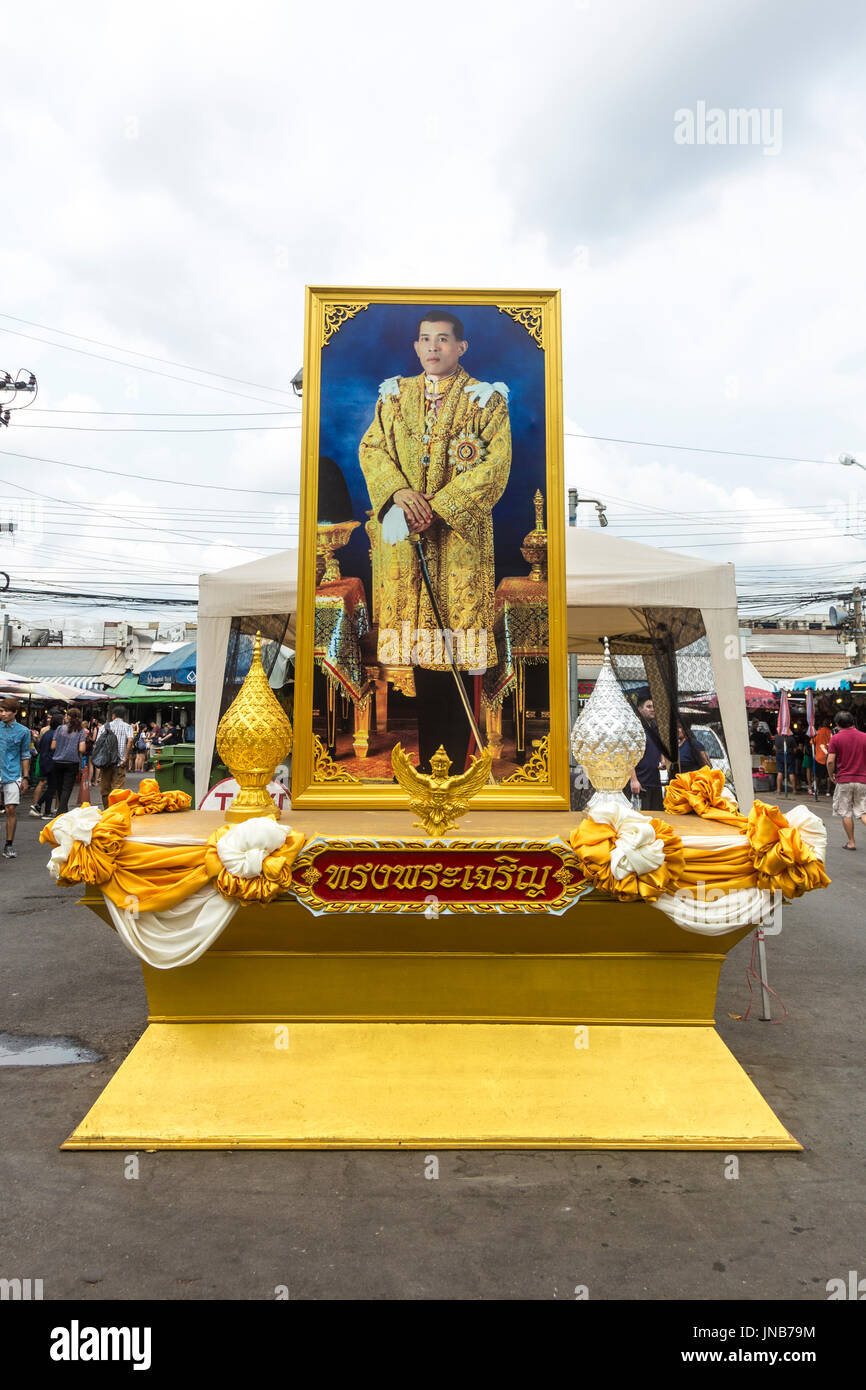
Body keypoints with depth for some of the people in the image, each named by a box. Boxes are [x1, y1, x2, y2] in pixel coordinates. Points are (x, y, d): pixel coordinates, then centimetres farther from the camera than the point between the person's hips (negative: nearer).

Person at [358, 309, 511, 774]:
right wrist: (398, 491, -11)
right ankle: (427, 754, 15)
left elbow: (496, 464, -7)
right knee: (419, 635, 4)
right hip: (408, 534, 3)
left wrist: (437, 506, -14)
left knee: (457, 640, -5)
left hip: (461, 534, -3)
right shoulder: (396, 395, 14)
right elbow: (371, 447, 9)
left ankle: (456, 758, 4)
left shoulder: (485, 399, 3)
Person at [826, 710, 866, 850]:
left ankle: (851, 842, 12)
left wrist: (831, 775, 6)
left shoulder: (836, 738, -6)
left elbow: (830, 761, -10)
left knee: (846, 813, 8)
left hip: (844, 780, -2)